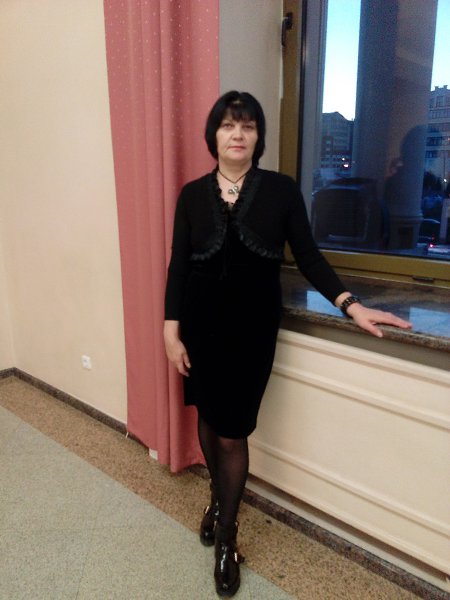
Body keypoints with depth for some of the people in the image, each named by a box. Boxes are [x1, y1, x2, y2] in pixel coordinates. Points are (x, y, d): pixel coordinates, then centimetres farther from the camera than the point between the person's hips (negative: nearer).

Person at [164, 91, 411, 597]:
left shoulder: (281, 189, -2)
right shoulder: (192, 194, 2)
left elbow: (308, 256, 0)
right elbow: (179, 265, 2)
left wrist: (351, 305, -10)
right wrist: (172, 331, -2)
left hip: (252, 327, -2)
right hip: (201, 325, 2)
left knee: (233, 432, 2)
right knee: (209, 419, 16)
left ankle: (226, 535, 25)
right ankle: (219, 497, 44)